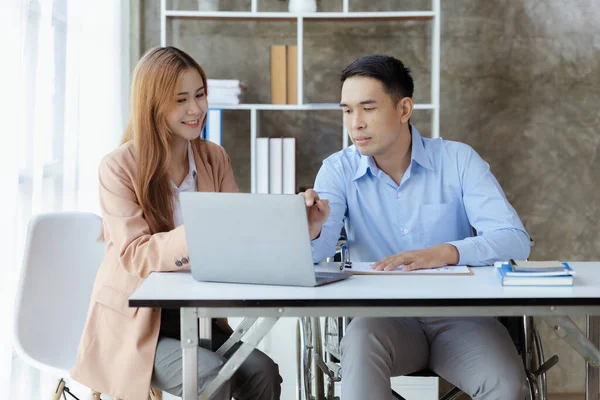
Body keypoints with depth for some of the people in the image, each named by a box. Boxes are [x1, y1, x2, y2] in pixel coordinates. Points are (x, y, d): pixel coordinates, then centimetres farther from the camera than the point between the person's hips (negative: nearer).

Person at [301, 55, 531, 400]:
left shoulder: (458, 160, -2)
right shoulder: (339, 170, 2)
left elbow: (515, 240, -11)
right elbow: (314, 254, -12)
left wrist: (443, 253, -29)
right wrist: (311, 230, -37)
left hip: (460, 316, 0)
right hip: (382, 318, 1)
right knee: (361, 339, -34)